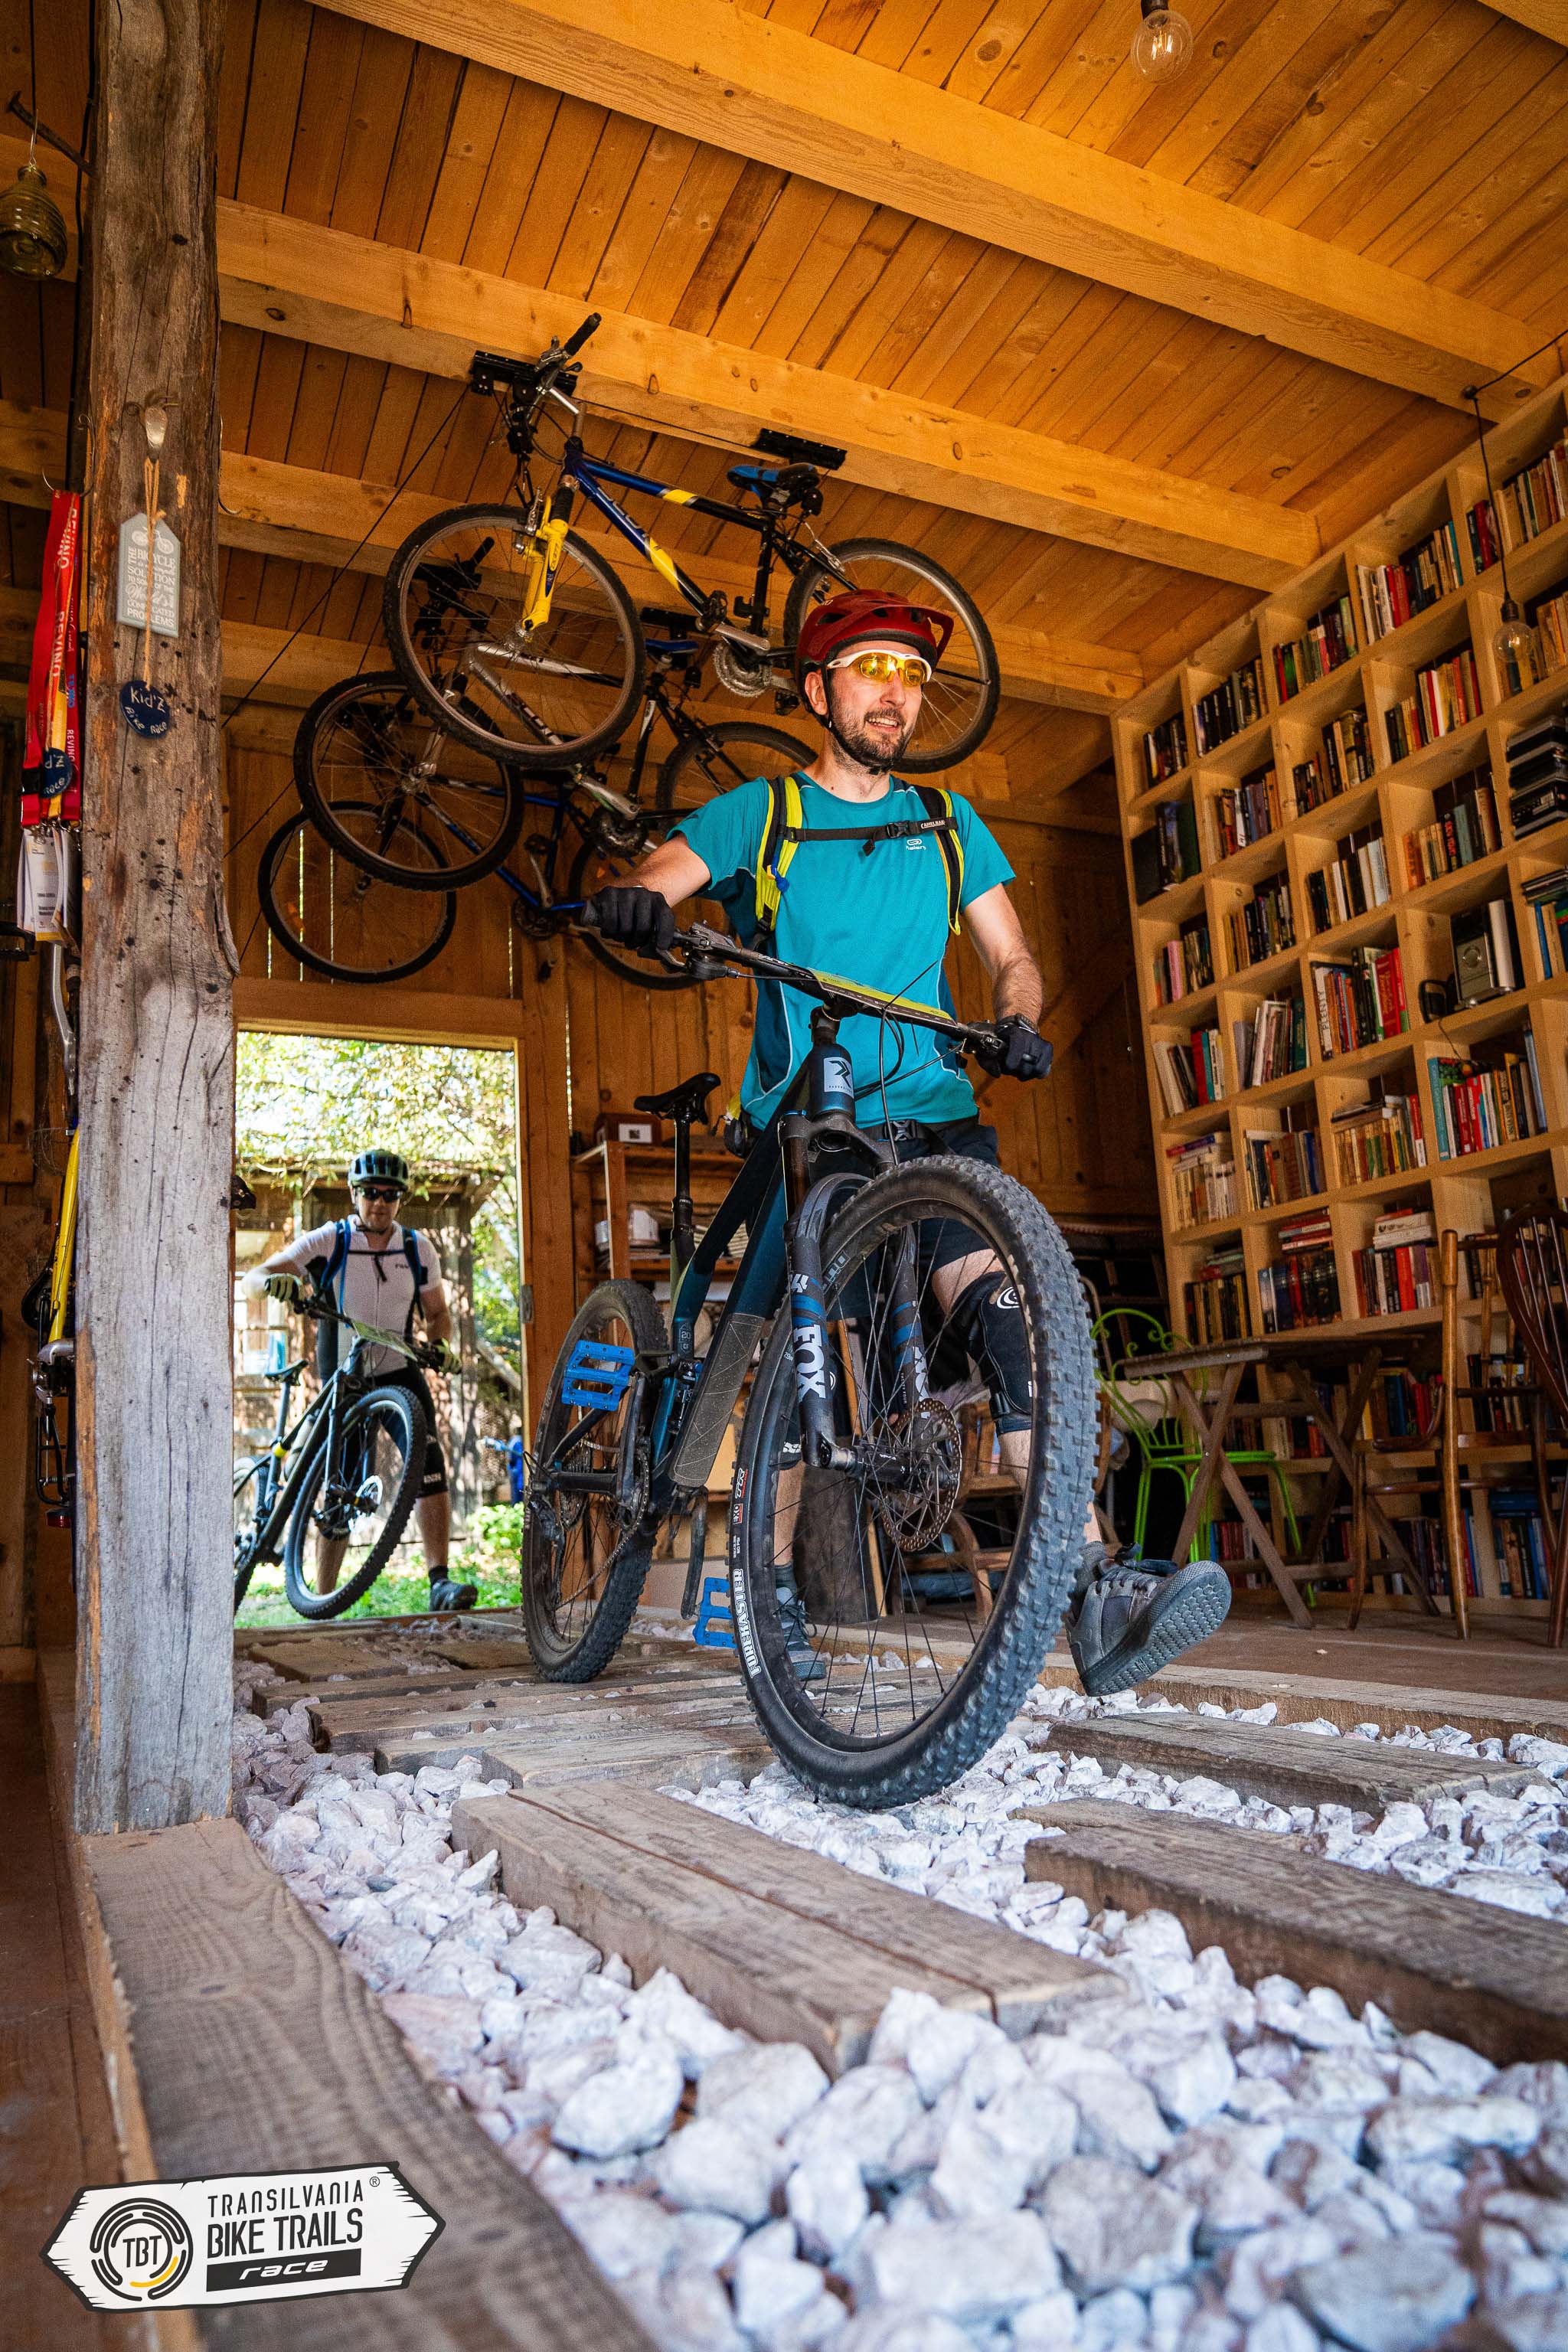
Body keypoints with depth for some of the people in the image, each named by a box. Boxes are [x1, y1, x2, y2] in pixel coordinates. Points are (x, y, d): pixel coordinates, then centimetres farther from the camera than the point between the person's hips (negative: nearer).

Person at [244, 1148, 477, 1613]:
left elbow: (437, 1312, 11)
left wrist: (442, 1345, -11)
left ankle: (439, 1580, -20)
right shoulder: (327, 1242, -7)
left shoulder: (418, 1248, 0)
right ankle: (322, 1601, 12)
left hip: (400, 1373, 1)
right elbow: (255, 1275, -13)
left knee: (429, 1464, -19)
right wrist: (275, 1280, -38)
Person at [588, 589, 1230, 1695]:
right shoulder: (757, 815, 9)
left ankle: (1095, 1585, -27)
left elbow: (1013, 956, 14)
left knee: (1000, 1301, -19)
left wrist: (1016, 1021, -9)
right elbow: (653, 886, -2)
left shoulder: (948, 824, 17)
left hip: (932, 1114, 2)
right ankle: (780, 1586, 14)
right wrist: (634, 902, -27)